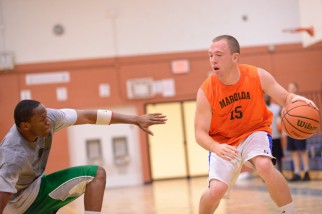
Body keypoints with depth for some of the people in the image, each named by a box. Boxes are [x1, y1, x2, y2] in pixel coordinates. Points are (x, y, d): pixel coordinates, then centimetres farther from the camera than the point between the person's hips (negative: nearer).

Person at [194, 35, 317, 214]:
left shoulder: (258, 76, -16)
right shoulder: (206, 91, -20)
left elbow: (286, 98, -5)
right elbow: (200, 133, -18)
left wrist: (296, 99, -30)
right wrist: (216, 148, -40)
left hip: (255, 132, 0)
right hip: (223, 142, 0)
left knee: (264, 165, -32)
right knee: (216, 190, -17)